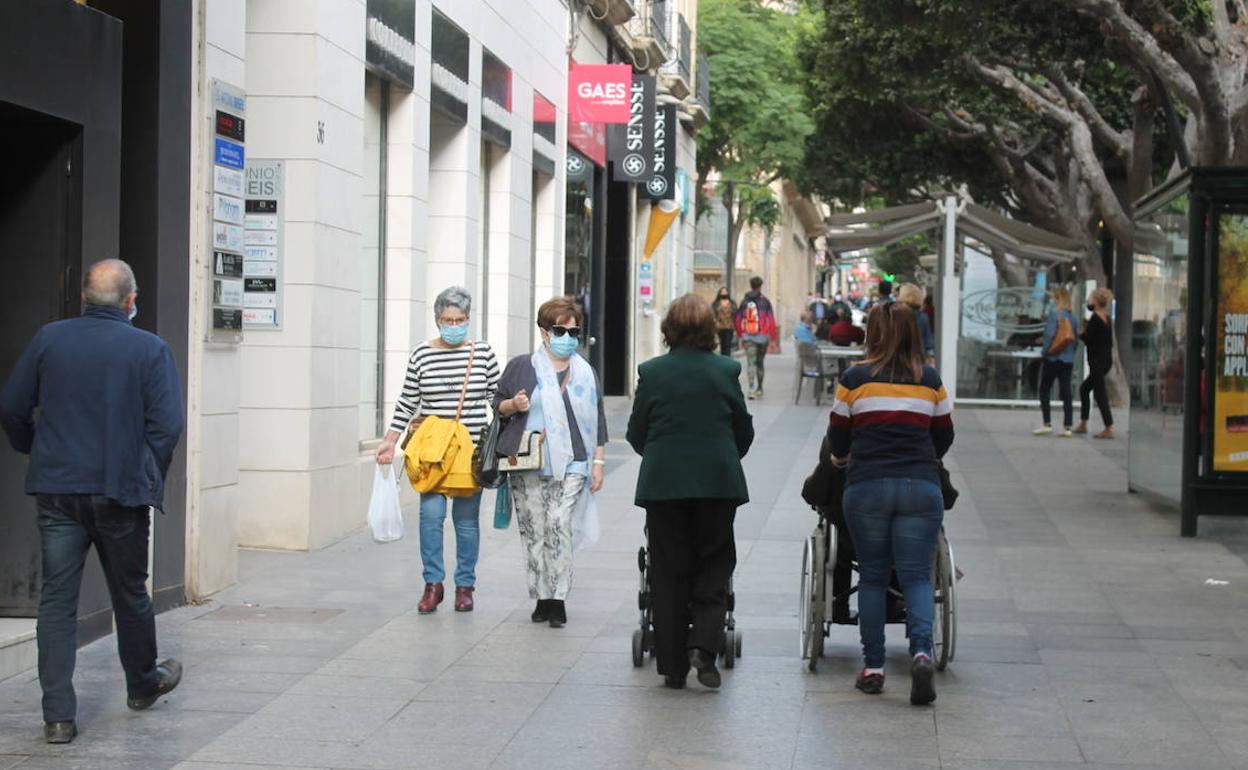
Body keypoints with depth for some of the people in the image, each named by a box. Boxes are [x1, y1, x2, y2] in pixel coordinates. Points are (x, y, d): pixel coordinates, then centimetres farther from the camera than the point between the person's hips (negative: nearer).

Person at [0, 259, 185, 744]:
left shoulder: (49, 339, 1)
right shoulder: (150, 349, -6)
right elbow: (168, 424, -10)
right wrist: (150, 481, 2)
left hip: (56, 488, 1)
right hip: (121, 491, -1)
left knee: (57, 599, 3)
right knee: (130, 594, 17)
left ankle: (58, 715, -2)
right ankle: (142, 684, 37)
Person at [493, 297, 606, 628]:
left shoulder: (586, 373, 12)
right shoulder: (521, 367, 6)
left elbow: (597, 420, 14)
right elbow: (498, 403, 12)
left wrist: (598, 463, 8)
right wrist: (513, 405, -11)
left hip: (570, 466, 0)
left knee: (559, 528, -13)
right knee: (533, 532, 1)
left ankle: (557, 599, -10)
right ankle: (541, 598, 10)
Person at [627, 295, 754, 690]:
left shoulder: (651, 372, -3)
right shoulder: (726, 371, -2)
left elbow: (636, 434, 4)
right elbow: (744, 431, 6)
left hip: (663, 481, 0)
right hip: (717, 481, 0)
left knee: (669, 571, 7)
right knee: (714, 562, 12)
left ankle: (673, 666, 9)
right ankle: (704, 644, -7)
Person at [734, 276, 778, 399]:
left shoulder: (744, 301, 4)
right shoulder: (765, 301, -4)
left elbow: (738, 320, 9)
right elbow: (771, 320, -8)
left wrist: (740, 335, 20)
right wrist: (773, 337, -4)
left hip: (748, 337, 0)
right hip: (762, 337, 0)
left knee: (751, 362, -5)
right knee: (760, 362, 15)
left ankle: (752, 388, -22)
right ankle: (759, 389, 25)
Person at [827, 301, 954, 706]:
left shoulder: (855, 379, 1)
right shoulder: (930, 380, 7)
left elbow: (838, 437, 9)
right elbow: (944, 437, 16)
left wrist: (840, 458, 33)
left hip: (866, 487, -1)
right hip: (921, 487, 1)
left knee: (872, 576, 9)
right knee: (916, 576, 2)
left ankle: (873, 668, 10)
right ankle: (922, 650, -20)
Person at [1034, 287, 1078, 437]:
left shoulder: (1054, 312, -10)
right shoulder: (1073, 316, 8)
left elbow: (1050, 334, -18)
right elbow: (1075, 339, 11)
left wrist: (1045, 350, -3)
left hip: (1054, 358, -5)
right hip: (1068, 360, 6)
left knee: (1044, 390, 7)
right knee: (1066, 392, 4)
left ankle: (1047, 424, 4)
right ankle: (1067, 426, -1)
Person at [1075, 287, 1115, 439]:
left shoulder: (1095, 318, -14)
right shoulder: (1107, 318, 11)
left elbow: (1087, 339, -16)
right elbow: (1109, 341, 13)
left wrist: (1079, 334, 1)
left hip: (1097, 361, -9)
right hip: (1106, 359, 9)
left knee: (1099, 393, -6)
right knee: (1084, 388, 18)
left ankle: (1109, 429, -9)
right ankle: (1083, 424, 22)